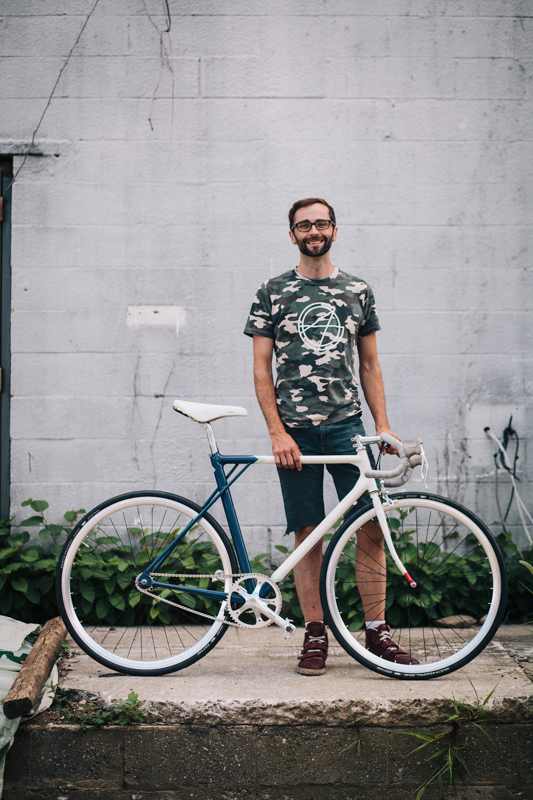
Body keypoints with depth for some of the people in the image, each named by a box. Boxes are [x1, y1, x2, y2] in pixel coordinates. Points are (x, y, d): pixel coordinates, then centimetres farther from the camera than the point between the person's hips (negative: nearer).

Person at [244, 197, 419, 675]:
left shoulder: (358, 291, 12)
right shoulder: (273, 293, 5)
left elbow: (370, 366, 15)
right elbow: (262, 370, 2)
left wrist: (383, 424, 4)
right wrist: (278, 433, -8)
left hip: (347, 425, 2)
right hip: (296, 431, -1)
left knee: (371, 527, -3)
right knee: (308, 533, 1)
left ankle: (377, 632, 6)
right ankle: (315, 635, 10)